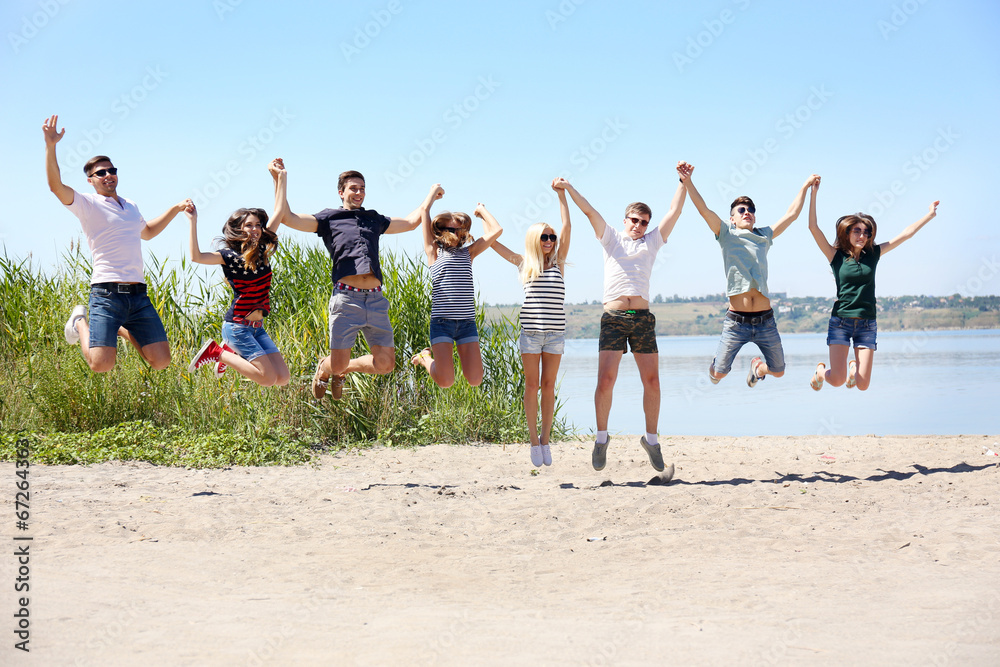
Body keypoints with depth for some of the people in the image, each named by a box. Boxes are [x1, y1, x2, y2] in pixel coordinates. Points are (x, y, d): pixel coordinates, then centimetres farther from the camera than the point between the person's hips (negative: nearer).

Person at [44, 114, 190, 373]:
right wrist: (50, 146, -26)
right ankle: (80, 321, 15)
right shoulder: (88, 204, 3)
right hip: (107, 293, -5)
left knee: (161, 361, -3)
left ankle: (123, 329, 24)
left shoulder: (131, 206, 23)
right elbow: (56, 186, -15)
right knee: (101, 364, -17)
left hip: (138, 294, 6)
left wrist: (175, 209, 35)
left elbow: (147, 231, 44)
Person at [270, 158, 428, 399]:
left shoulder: (374, 220, 25)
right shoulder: (329, 218, 13)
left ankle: (343, 370, 28)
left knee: (385, 364, -1)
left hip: (376, 298, 4)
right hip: (346, 297, -4)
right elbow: (286, 217, 3)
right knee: (337, 364, -6)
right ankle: (324, 369, 33)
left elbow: (411, 221, 37)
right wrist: (280, 179, 3)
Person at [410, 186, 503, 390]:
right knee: (445, 381, -10)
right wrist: (435, 191, 19)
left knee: (475, 380, -6)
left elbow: (496, 230, 10)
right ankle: (425, 358, 22)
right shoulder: (434, 252, 6)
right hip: (442, 321, -3)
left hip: (467, 321, 3)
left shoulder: (468, 253, 16)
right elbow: (424, 210, 3)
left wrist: (481, 211, 23)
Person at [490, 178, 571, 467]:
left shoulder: (558, 262, 9)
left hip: (555, 332, 1)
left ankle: (545, 440, 10)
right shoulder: (523, 264, 7)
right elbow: (493, 240, 10)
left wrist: (561, 195, 0)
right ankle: (534, 441, 7)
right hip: (530, 331, -1)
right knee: (532, 385, 1)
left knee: (548, 385, 4)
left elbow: (567, 227, 2)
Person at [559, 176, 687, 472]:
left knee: (652, 381, -1)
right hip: (613, 317, -2)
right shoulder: (611, 238, 15)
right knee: (605, 380, -11)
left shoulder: (651, 242, 19)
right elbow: (589, 211, 7)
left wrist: (683, 181, 13)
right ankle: (601, 437, 5)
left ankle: (651, 438, 14)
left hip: (643, 318, 2)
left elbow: (674, 211, 16)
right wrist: (568, 187, -1)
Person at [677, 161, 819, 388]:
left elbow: (792, 214, 20)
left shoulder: (764, 236, 14)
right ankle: (716, 362, 34)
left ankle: (757, 367, 46)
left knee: (778, 371, 10)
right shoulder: (727, 235, 5)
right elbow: (704, 209, -6)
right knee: (719, 373, -4)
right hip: (736, 321, -3)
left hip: (765, 320, 3)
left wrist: (805, 186, 23)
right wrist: (687, 181, -17)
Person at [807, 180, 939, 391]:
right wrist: (813, 192, -15)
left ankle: (854, 367, 33)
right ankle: (821, 370, 21)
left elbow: (905, 234, 11)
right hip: (840, 322, -3)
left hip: (867, 325, 3)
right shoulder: (836, 256, -1)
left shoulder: (874, 254, 7)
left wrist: (929, 215, 11)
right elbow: (813, 227, -10)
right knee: (837, 380, -15)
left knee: (862, 385, -3)